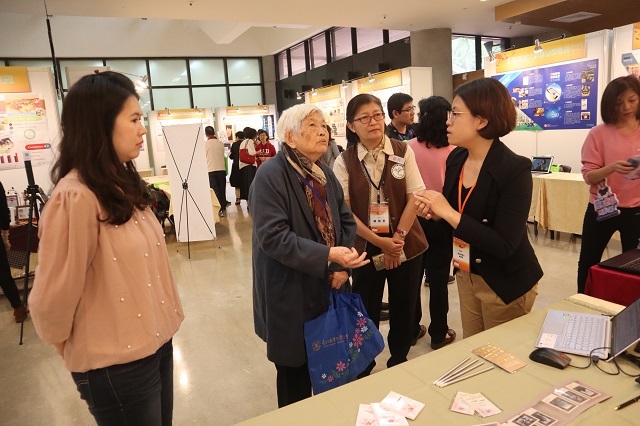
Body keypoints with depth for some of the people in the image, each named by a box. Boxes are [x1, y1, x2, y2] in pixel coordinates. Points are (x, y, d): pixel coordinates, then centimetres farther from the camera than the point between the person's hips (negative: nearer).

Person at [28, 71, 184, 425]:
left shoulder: (123, 185, 4)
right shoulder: (75, 198, -24)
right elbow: (51, 302, -18)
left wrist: (159, 327, 14)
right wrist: (74, 351, 0)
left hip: (155, 342, 8)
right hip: (116, 366, -8)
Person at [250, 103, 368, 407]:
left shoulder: (325, 174, 9)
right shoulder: (270, 176, -17)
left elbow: (346, 220, 9)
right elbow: (273, 236, -25)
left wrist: (342, 265, -7)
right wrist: (327, 255, -30)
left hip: (327, 290, 7)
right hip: (291, 295, -7)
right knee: (295, 373, 13)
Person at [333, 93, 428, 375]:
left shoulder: (403, 151, -1)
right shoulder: (344, 162, -3)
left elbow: (415, 197, -4)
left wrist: (398, 238, -12)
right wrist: (379, 241, -14)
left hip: (405, 245, 1)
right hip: (365, 246, -1)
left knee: (404, 308, 13)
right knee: (366, 310, 10)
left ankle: (399, 360, 36)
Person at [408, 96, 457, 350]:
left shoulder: (410, 147, -7)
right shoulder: (452, 151, -13)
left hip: (413, 217, 2)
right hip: (440, 220, -2)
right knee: (438, 278, 9)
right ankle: (438, 334, 22)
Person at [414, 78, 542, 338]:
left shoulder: (514, 169, -23)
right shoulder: (455, 159, -3)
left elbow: (504, 245, -27)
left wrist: (448, 213, -30)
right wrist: (433, 213, -12)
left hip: (505, 284, -6)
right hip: (466, 276, 6)